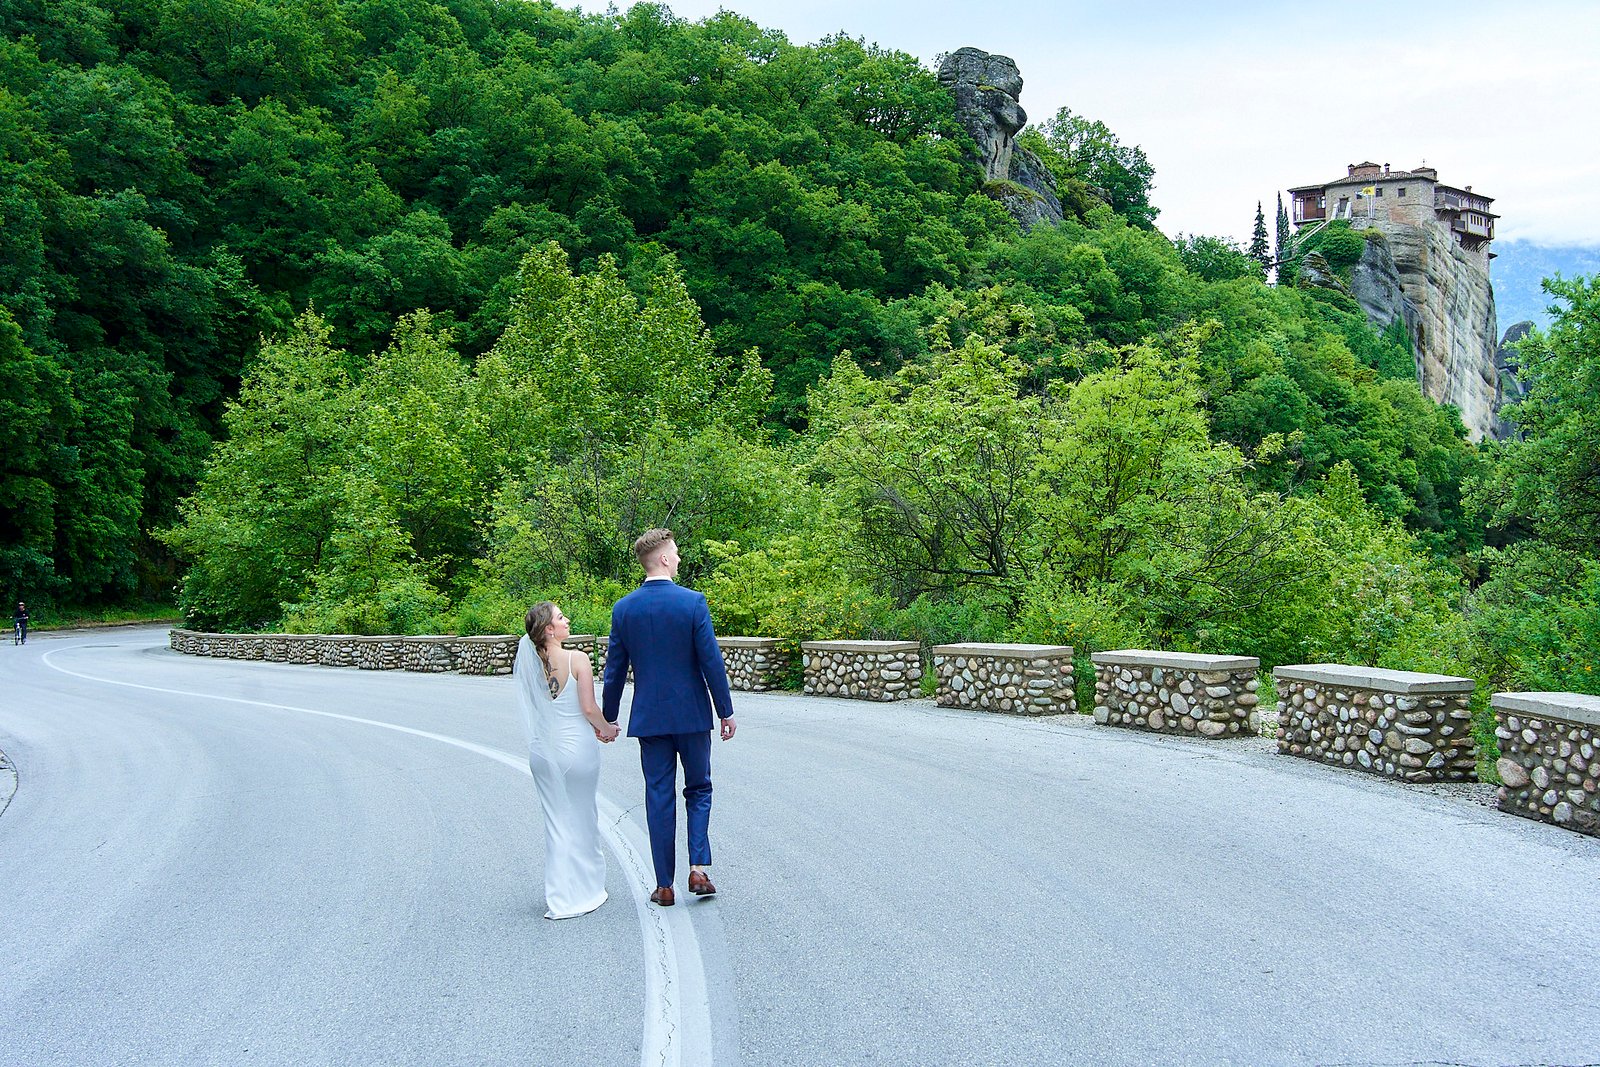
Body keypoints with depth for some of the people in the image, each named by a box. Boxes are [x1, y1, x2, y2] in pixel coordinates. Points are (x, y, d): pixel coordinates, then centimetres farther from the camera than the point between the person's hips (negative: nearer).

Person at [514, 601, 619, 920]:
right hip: (577, 747, -4)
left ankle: (560, 897, 20)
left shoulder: (528, 663, -1)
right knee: (582, 819, 12)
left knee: (555, 820, 15)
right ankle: (586, 890, 24)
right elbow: (588, 708, -16)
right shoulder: (577, 659, -15)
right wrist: (606, 728, 5)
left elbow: (541, 711, 8)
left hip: (542, 749, 4)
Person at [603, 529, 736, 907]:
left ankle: (664, 886, 11)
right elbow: (711, 662, -10)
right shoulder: (692, 602, -10)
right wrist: (726, 712, -1)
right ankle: (698, 868, 1)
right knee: (698, 790, 14)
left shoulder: (624, 609, -1)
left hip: (649, 718, 2)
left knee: (659, 798, 8)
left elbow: (615, 669, 3)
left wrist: (609, 718, 14)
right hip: (692, 715, -2)